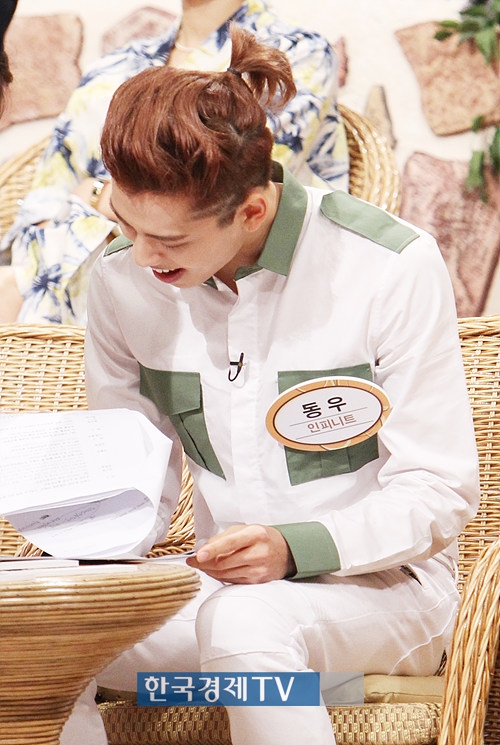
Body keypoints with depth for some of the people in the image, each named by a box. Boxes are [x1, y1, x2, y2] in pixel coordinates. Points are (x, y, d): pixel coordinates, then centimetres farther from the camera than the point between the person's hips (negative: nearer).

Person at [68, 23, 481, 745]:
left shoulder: (392, 266, -14)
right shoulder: (121, 281, 0)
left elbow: (440, 494, -11)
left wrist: (297, 547, -27)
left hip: (384, 585, -4)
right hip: (225, 585, 4)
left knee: (242, 620, -38)